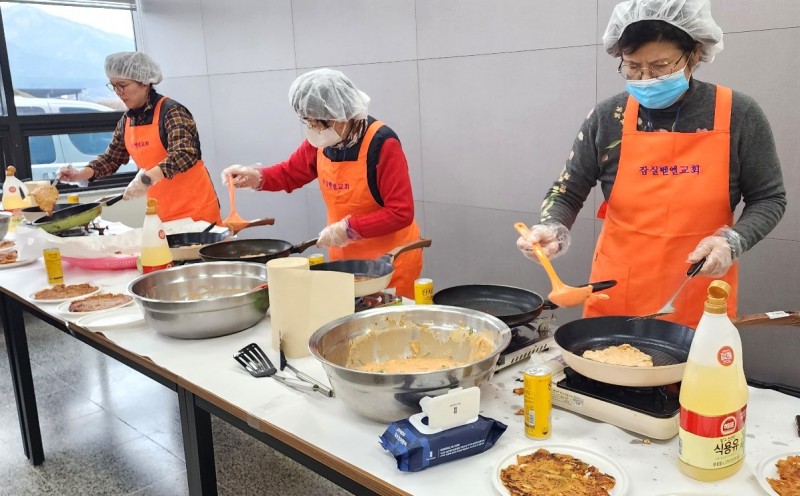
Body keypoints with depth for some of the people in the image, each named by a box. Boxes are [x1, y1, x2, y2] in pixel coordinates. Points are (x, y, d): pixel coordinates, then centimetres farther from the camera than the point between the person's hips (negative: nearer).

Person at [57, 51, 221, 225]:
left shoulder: (171, 111, -14)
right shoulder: (126, 121, 8)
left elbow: (184, 155, -26)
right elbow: (111, 158, 17)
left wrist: (147, 178, -36)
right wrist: (82, 173, 0)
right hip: (162, 211, 6)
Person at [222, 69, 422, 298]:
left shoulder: (381, 143, -22)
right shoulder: (321, 140, -3)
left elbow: (401, 213, -24)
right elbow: (290, 172, 14)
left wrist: (349, 228, -25)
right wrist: (255, 176, -5)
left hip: (390, 260, -6)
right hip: (344, 257, 6)